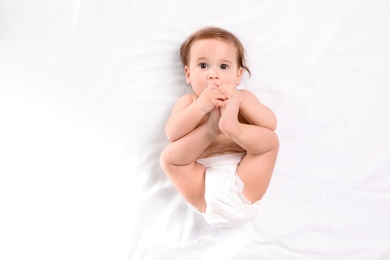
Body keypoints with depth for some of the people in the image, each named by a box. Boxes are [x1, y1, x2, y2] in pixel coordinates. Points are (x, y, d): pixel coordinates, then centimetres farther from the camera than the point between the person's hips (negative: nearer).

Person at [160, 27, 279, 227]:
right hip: (206, 191, -1)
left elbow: (271, 124, 0)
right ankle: (212, 128, -26)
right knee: (168, 156, -17)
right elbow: (172, 134, -7)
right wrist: (201, 106, -19)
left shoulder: (243, 97, 18)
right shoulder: (188, 102, 14)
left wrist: (240, 100, -12)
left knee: (270, 139, -14)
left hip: (244, 189, 1)